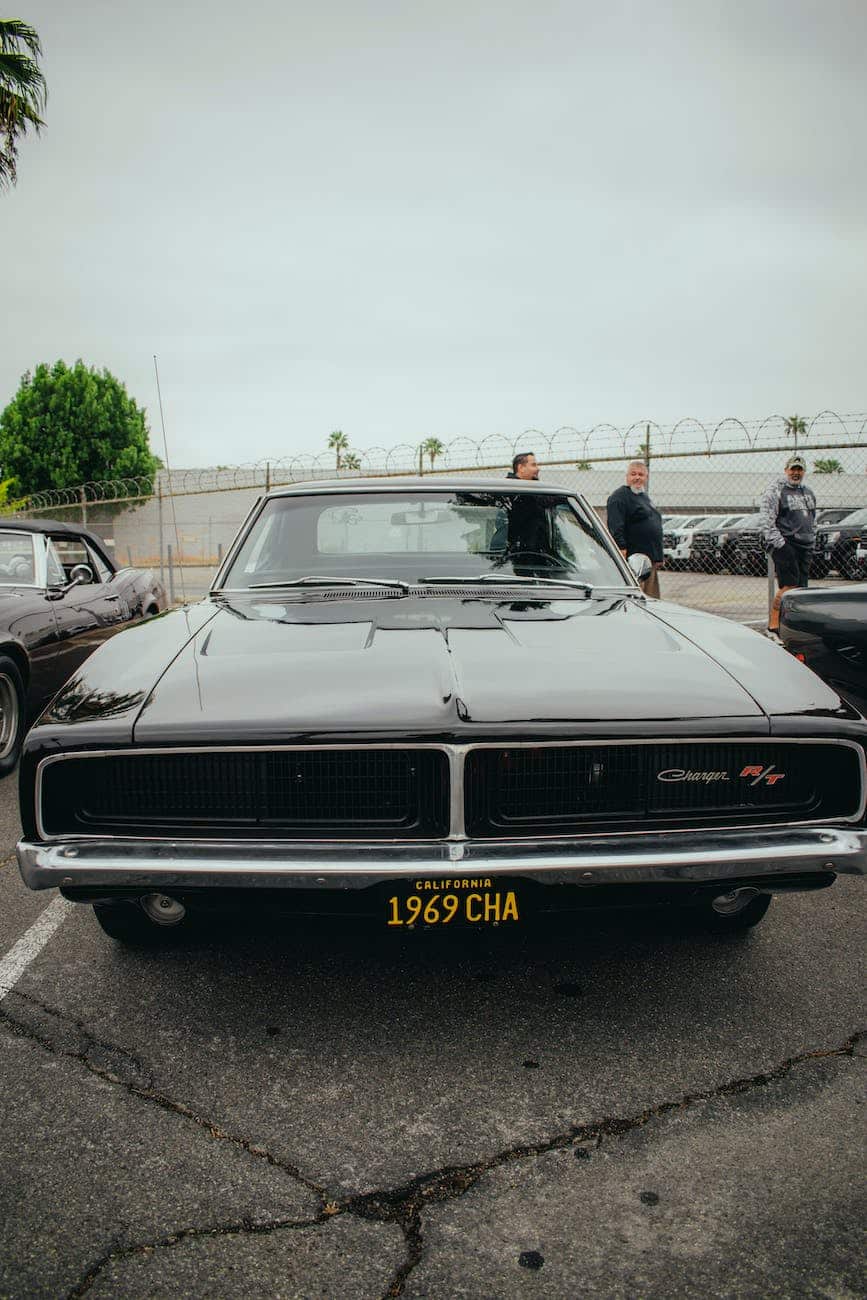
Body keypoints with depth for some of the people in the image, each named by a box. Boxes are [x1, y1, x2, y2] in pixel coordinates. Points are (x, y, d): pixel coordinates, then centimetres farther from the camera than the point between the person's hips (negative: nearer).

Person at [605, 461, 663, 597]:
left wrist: (659, 557, 27)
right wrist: (622, 550, -27)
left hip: (651, 559, 10)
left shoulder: (645, 497, 23)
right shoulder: (619, 497, -7)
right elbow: (615, 528, -18)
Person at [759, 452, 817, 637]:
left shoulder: (808, 492, 21)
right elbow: (766, 521, -10)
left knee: (800, 586, 4)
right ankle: (773, 626, -12)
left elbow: (813, 520, 29)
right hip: (784, 544, -7)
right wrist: (778, 543, -17)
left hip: (804, 546, 8)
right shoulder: (775, 490, -4)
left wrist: (812, 541, 18)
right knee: (789, 585, -16)